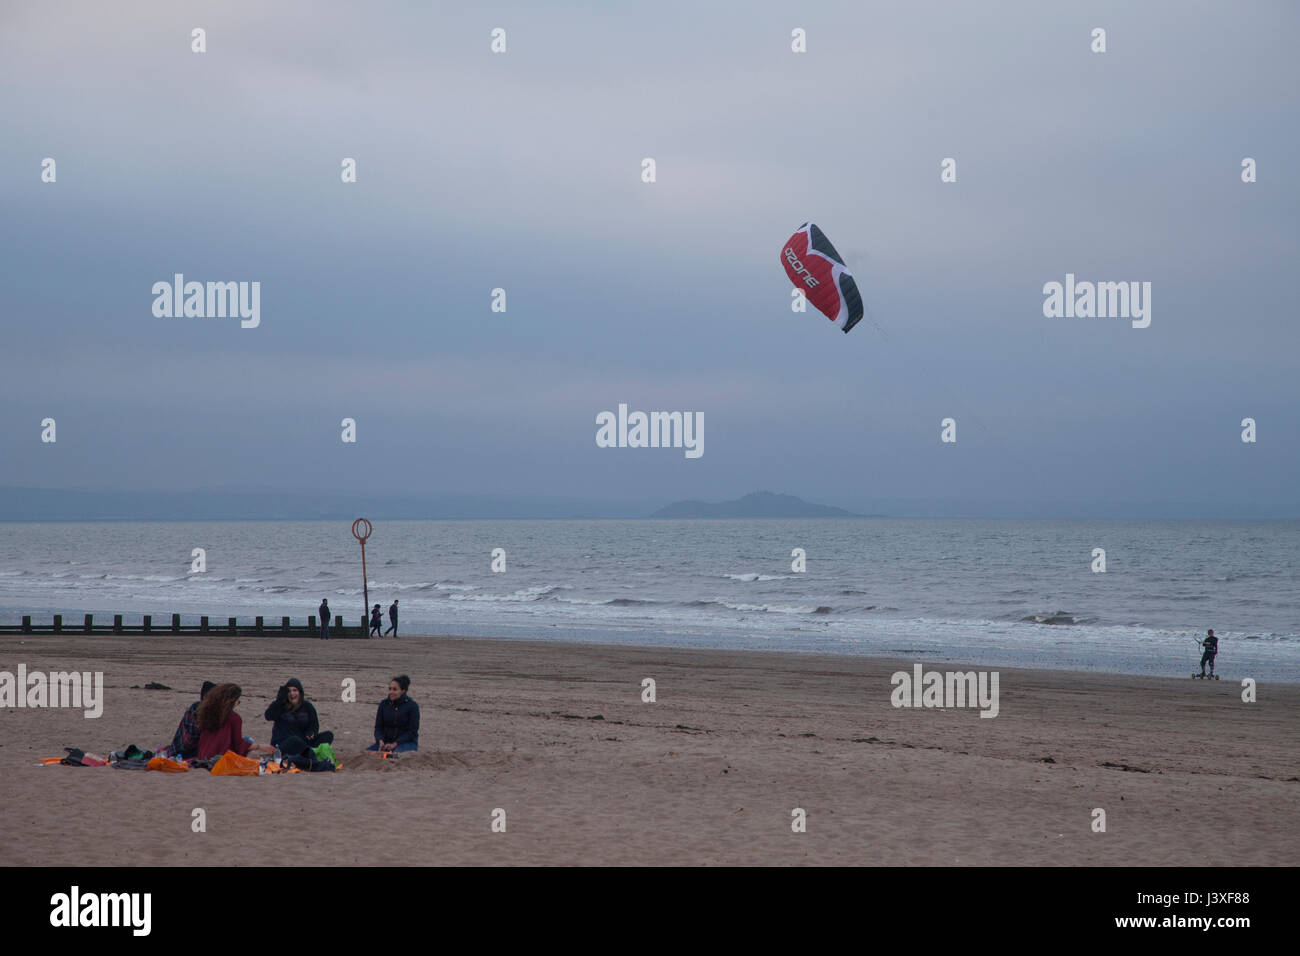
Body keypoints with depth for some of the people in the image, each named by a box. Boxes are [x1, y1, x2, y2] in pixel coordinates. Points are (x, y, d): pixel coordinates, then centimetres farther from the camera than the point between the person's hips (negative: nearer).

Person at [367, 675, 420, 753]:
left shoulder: (412, 706, -5)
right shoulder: (383, 704, 8)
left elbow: (412, 732, -8)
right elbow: (378, 727, 7)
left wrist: (395, 744, -18)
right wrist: (380, 741, -16)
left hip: (407, 742, -4)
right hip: (386, 742, 4)